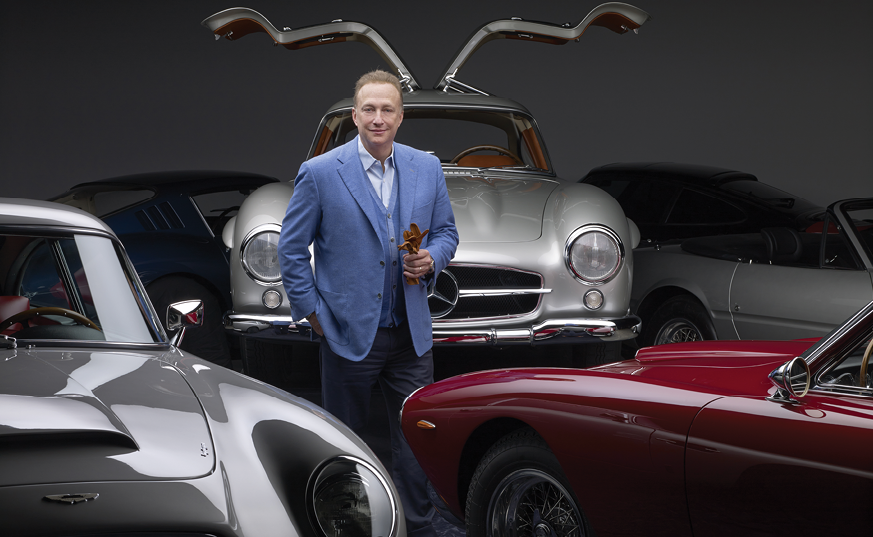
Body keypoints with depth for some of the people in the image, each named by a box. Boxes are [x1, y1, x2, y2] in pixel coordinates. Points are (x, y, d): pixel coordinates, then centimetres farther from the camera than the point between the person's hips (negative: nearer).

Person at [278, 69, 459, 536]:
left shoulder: (427, 169, 6)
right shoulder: (319, 173, -6)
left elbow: (446, 232, 16)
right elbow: (291, 249, -1)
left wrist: (431, 259, -7)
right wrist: (313, 313, -5)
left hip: (411, 334, 3)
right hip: (349, 334, -3)